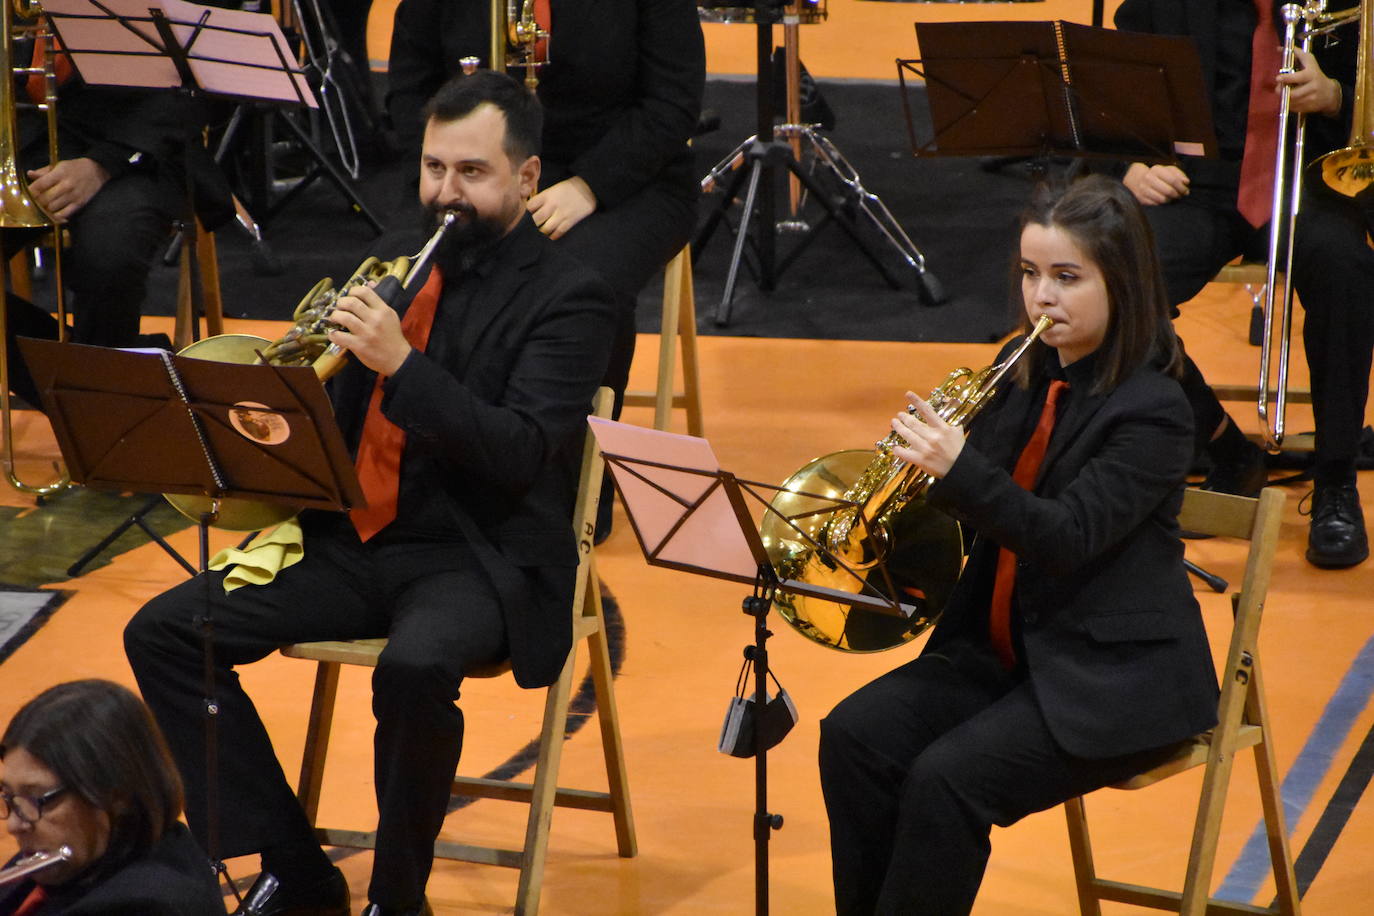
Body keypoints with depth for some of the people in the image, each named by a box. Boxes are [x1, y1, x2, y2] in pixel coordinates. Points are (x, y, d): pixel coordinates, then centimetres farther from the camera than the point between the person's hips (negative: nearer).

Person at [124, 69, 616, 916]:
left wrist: (401, 363, -26)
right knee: (162, 633, -8)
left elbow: (520, 455, -18)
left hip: (481, 558, -7)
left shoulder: (567, 298, -5)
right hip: (359, 538, 7)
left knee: (414, 668, -39)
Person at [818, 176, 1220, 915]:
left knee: (948, 778, -26)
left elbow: (1067, 537, -24)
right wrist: (931, 452, -11)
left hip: (1112, 679, -8)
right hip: (1005, 645, 8)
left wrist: (959, 467, -36)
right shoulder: (1026, 374, 7)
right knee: (854, 736, -12)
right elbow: (978, 509, 10)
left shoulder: (1152, 411, -15)